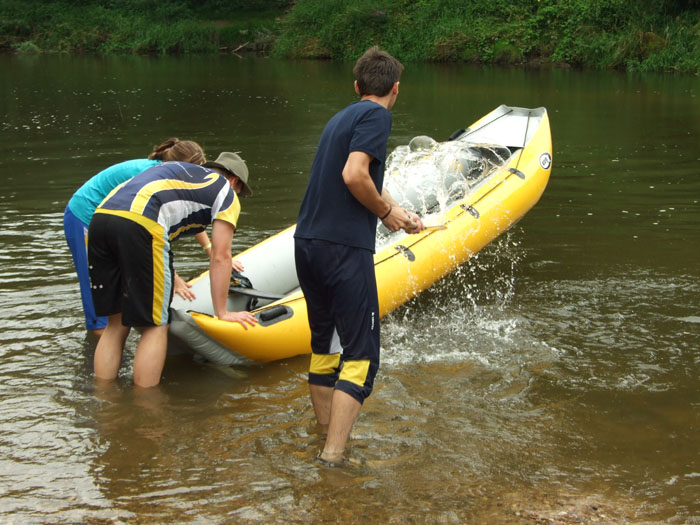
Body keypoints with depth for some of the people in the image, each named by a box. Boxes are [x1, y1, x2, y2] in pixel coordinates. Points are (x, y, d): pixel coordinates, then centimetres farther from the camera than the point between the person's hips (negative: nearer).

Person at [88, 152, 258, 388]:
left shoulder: (176, 169, 39)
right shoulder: (226, 193, 19)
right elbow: (220, 257, 14)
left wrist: (170, 279, 59)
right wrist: (222, 312, 20)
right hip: (140, 226, -7)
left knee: (116, 324, 15)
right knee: (155, 327, 5)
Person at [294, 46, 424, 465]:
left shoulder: (341, 118, 21)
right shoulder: (377, 116, -5)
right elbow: (354, 176, -18)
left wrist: (397, 212, 36)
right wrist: (386, 212, -4)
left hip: (307, 243, 9)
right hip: (345, 248, -9)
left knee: (324, 346, 19)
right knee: (360, 356, -5)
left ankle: (327, 437, 28)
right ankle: (334, 456, -11)